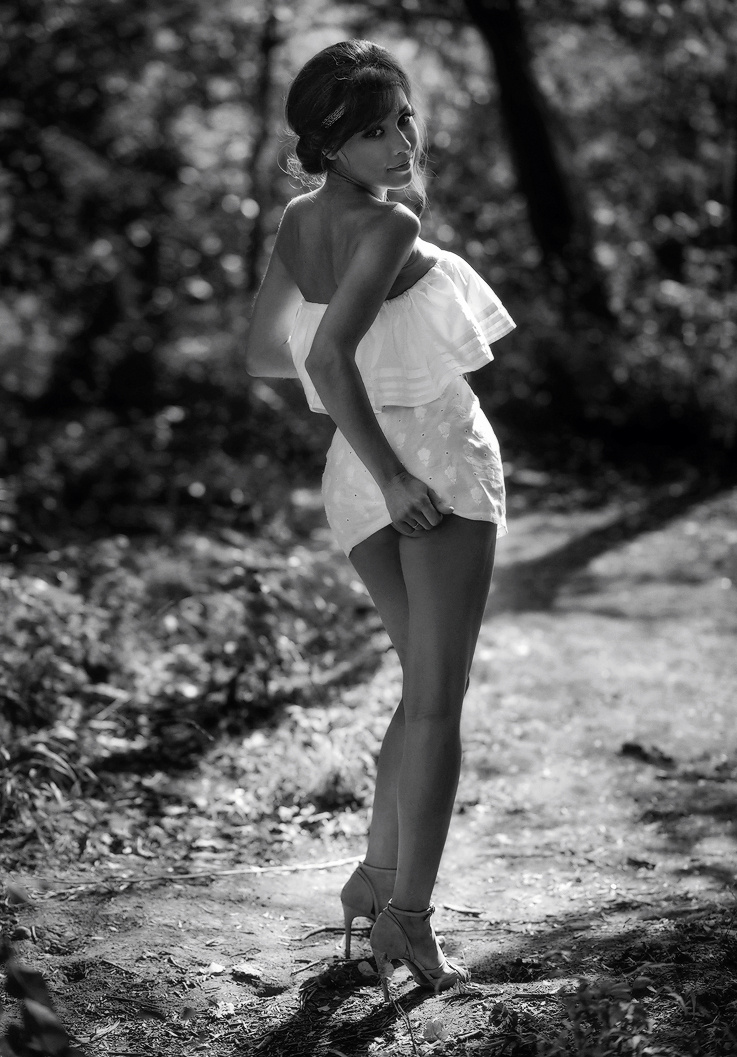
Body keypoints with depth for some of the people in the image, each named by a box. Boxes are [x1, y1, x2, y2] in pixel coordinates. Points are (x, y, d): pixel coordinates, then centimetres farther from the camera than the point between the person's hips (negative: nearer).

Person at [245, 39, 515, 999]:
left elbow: (264, 355, 14)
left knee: (430, 685, 19)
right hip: (436, 457, -7)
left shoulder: (296, 223, 6)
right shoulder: (388, 229, -16)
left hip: (355, 467, 7)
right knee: (436, 699, -2)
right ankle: (408, 911, -3)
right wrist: (394, 475, -23)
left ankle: (378, 875, 18)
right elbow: (327, 359, -28)